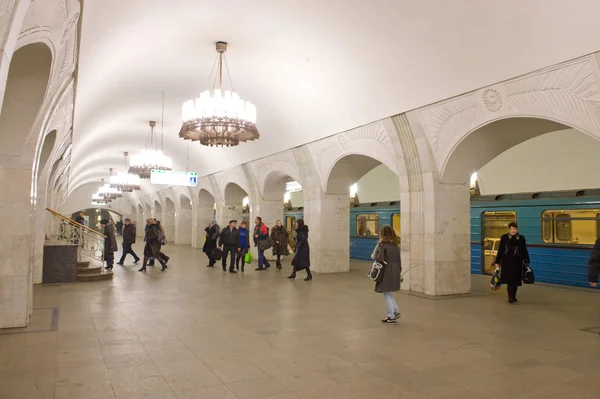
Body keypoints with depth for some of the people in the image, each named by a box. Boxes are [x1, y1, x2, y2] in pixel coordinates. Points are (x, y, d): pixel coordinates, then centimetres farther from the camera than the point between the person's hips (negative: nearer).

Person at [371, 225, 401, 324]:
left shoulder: (382, 244, -13)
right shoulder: (395, 244, 9)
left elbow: (379, 259, -20)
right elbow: (399, 259, 11)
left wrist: (373, 256, 0)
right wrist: (399, 271, 18)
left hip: (386, 271, -7)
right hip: (395, 271, 7)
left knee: (387, 294, 3)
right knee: (389, 293, 23)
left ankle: (391, 317, 9)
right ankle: (396, 311, 21)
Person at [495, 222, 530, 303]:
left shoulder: (521, 238, 4)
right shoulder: (504, 238, -1)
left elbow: (524, 251, 9)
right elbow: (500, 250, 1)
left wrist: (526, 262, 8)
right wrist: (497, 262, 0)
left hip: (517, 262, 2)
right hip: (507, 261, -2)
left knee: (515, 280, 8)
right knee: (509, 279, -9)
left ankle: (513, 296, 23)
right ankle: (511, 297, -9)